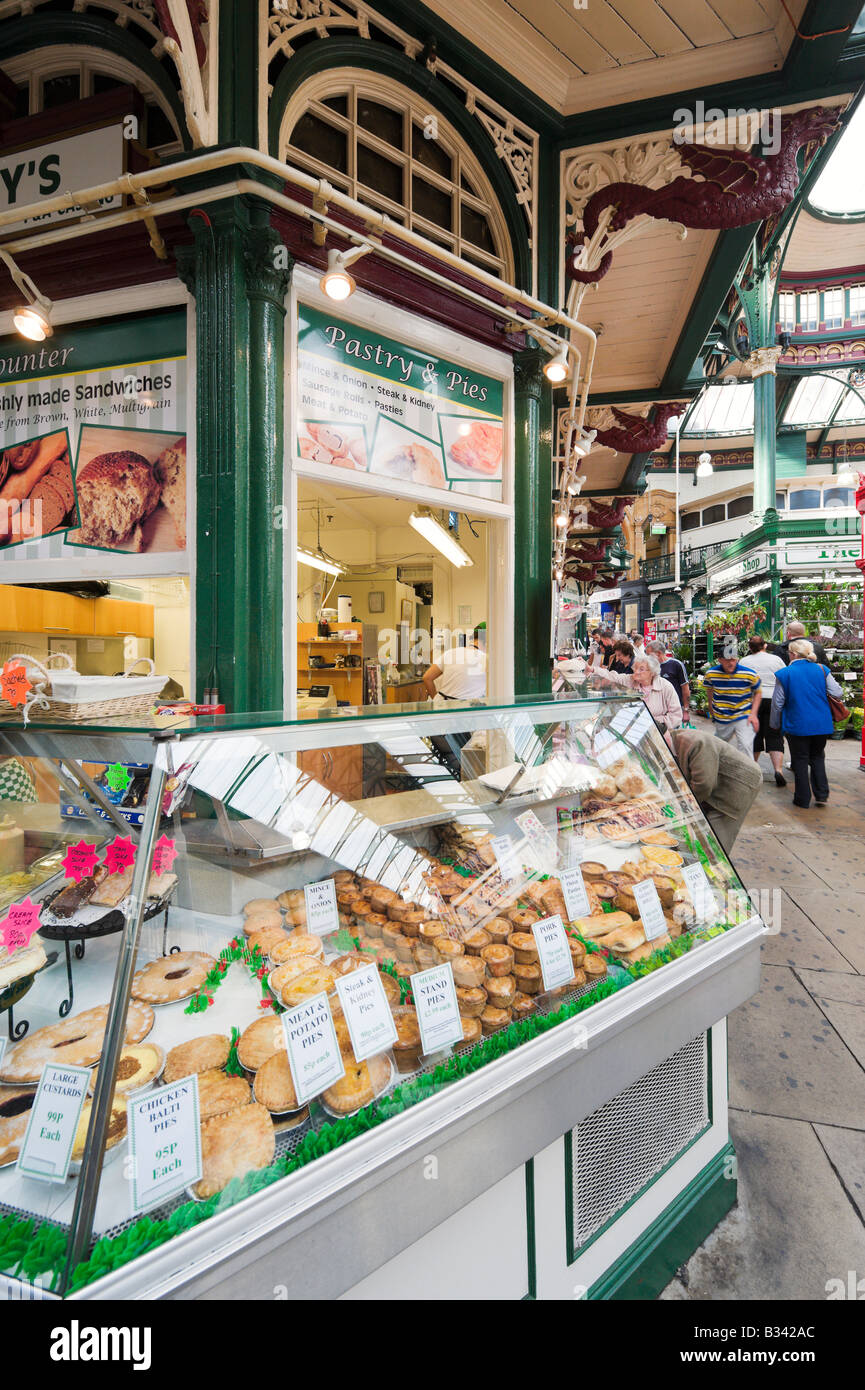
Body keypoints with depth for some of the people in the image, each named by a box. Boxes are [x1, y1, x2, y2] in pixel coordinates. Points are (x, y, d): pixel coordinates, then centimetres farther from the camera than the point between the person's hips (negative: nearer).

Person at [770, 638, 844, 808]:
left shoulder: (784, 673, -9)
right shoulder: (821, 669, -2)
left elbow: (778, 703, -4)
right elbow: (838, 693, -3)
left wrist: (775, 723, 9)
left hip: (797, 725, -3)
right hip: (822, 724, 3)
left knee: (800, 761, 8)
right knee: (817, 757, 19)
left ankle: (803, 799, 13)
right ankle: (822, 795, 15)